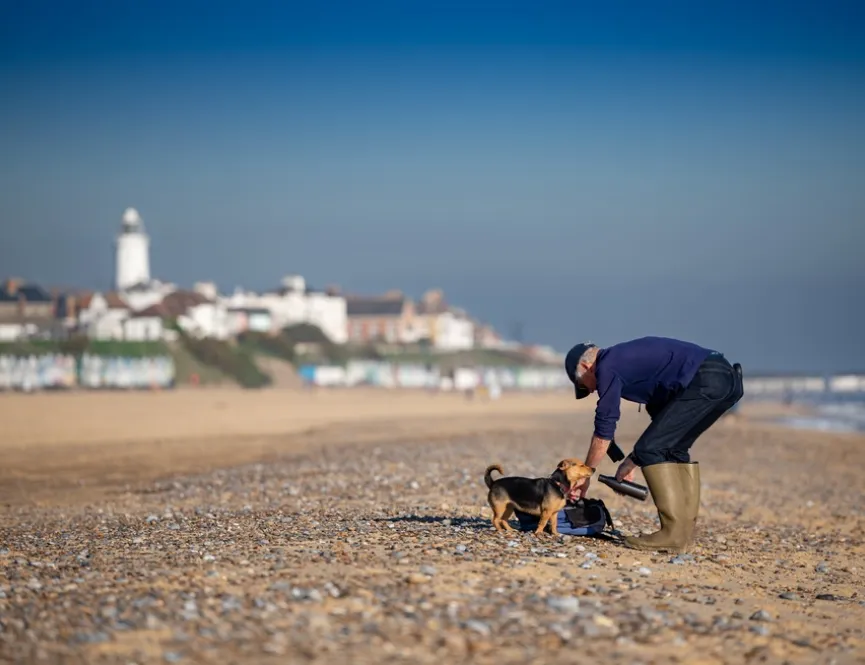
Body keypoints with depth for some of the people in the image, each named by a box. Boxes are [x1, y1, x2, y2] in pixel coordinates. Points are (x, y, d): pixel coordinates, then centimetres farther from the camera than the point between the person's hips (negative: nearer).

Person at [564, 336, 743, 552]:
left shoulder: (608, 367, 3)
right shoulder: (628, 357, 30)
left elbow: (604, 428, 4)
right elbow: (661, 416, 36)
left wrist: (585, 476, 14)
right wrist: (634, 460, 36)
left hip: (703, 382, -10)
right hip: (728, 379, 10)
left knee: (651, 450, -4)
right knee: (675, 448, 21)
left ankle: (673, 534, -7)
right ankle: (685, 529, 18)